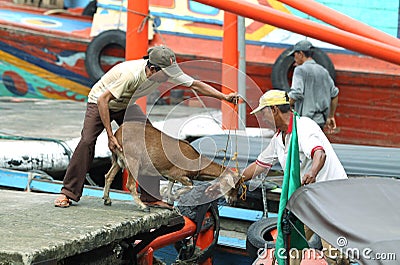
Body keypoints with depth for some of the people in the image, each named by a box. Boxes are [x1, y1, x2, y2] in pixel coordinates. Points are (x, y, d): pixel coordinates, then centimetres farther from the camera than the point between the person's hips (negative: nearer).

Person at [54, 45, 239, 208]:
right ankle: (68, 193, -13)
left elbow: (195, 85, -9)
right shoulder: (132, 74, -41)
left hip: (126, 106, 6)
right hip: (100, 101, -6)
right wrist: (110, 136, -37)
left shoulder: (166, 72, -22)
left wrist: (224, 97, -16)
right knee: (87, 141, -23)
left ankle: (151, 197, -3)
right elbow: (102, 100, -37)